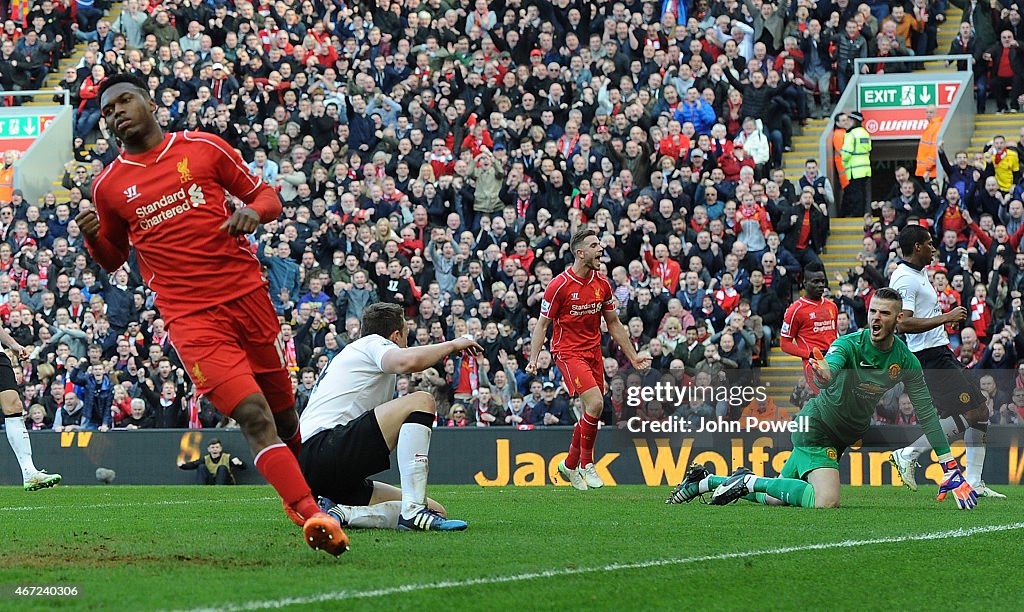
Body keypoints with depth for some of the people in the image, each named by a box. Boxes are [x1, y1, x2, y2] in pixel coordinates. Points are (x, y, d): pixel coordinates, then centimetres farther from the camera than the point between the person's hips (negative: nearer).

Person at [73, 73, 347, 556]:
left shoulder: (204, 149, 7)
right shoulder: (109, 185, 9)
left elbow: (267, 196, 14)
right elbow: (113, 258, 22)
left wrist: (253, 212, -10)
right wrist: (93, 237, -1)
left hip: (247, 295, 2)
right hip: (190, 317, -2)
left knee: (283, 413, 11)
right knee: (253, 416, -19)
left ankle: (298, 491, 38)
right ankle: (311, 514, -27)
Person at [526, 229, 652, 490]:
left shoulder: (602, 284, 4)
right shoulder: (559, 285, -13)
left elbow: (613, 324, 14)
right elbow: (543, 324, -7)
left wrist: (633, 357, 14)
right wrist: (533, 359, -17)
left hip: (593, 350, 6)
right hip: (568, 351, -6)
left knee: (593, 413, 5)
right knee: (595, 402, -21)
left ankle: (570, 465, 25)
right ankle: (586, 463, -3)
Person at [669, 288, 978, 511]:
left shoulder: (906, 361, -6)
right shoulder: (850, 344, -20)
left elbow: (926, 413, -5)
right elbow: (831, 364, -41)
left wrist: (950, 465, -11)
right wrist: (824, 375, -68)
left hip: (844, 436, 6)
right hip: (817, 428, -6)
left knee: (773, 498, 6)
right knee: (826, 502, -27)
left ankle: (707, 480, 22)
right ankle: (751, 482, -10)